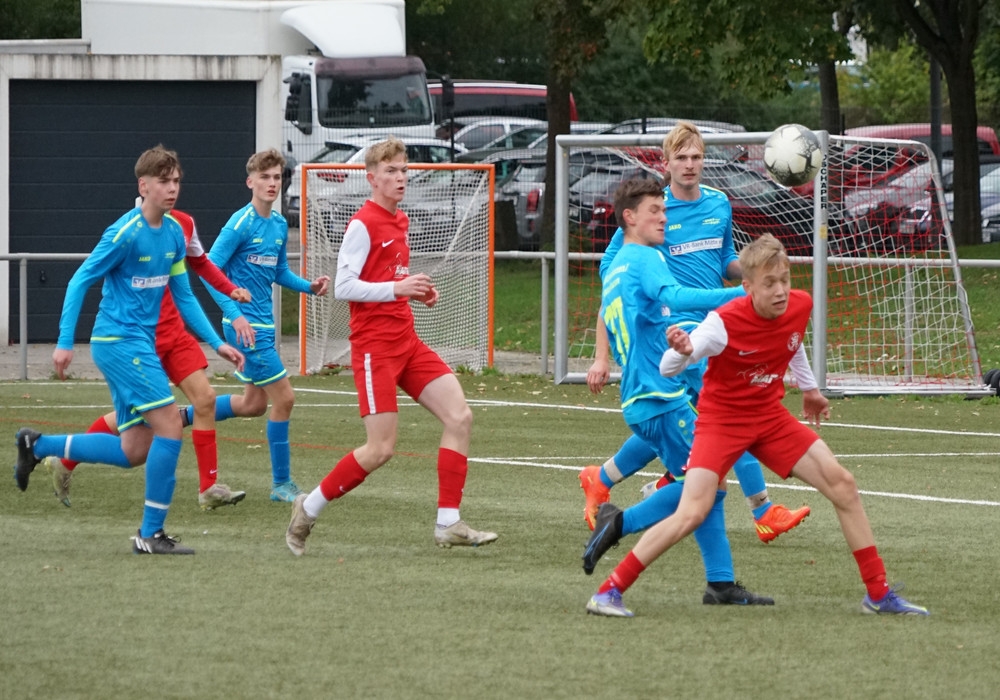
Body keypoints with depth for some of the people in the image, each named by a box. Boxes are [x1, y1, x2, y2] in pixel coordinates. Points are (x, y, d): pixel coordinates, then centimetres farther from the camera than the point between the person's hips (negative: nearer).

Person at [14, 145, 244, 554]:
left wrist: (217, 343, 11)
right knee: (169, 425, -14)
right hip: (119, 341, -9)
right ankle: (151, 534, -8)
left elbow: (183, 296, 17)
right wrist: (65, 343, -14)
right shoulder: (126, 233, -16)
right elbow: (80, 281, -11)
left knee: (135, 451, 9)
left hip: (142, 344, 9)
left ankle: (38, 445, 23)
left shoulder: (174, 233, 8)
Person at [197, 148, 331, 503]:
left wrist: (310, 286, 2)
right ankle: (281, 484, 2)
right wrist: (235, 315, -24)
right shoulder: (241, 223, -15)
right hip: (245, 325, -9)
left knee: (254, 403, 17)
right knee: (283, 398, -7)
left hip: (263, 325, 9)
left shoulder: (279, 225, 9)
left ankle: (182, 416, 33)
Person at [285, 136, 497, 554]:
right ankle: (308, 510, 8)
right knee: (381, 449, -11)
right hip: (374, 344, -8)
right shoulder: (363, 225, -10)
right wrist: (396, 288, -25)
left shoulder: (400, 222, 15)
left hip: (406, 340, 8)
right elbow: (343, 287, -15)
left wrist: (418, 292, 9)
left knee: (459, 416, -5)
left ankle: (448, 524, -2)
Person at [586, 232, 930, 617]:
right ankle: (610, 591, -14)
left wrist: (809, 386, 27)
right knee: (691, 513, -22)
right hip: (722, 418, -6)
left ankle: (879, 594, 9)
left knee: (842, 485, -2)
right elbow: (667, 369, -28)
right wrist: (681, 351, -51)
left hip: (770, 416, 6)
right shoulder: (725, 322, -26)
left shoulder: (801, 305, -10)